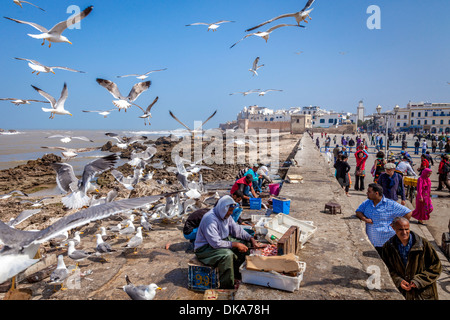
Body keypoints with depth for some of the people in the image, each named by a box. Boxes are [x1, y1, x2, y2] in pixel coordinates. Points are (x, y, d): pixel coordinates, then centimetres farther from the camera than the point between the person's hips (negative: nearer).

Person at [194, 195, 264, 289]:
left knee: (245, 244, 2)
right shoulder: (210, 219, -29)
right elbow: (216, 243, -33)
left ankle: (238, 273, 15)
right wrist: (235, 244, -28)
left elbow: (237, 229, 8)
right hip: (204, 248, -9)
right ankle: (226, 287, -22)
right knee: (227, 254, -36)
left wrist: (252, 239, -4)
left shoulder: (225, 215, 0)